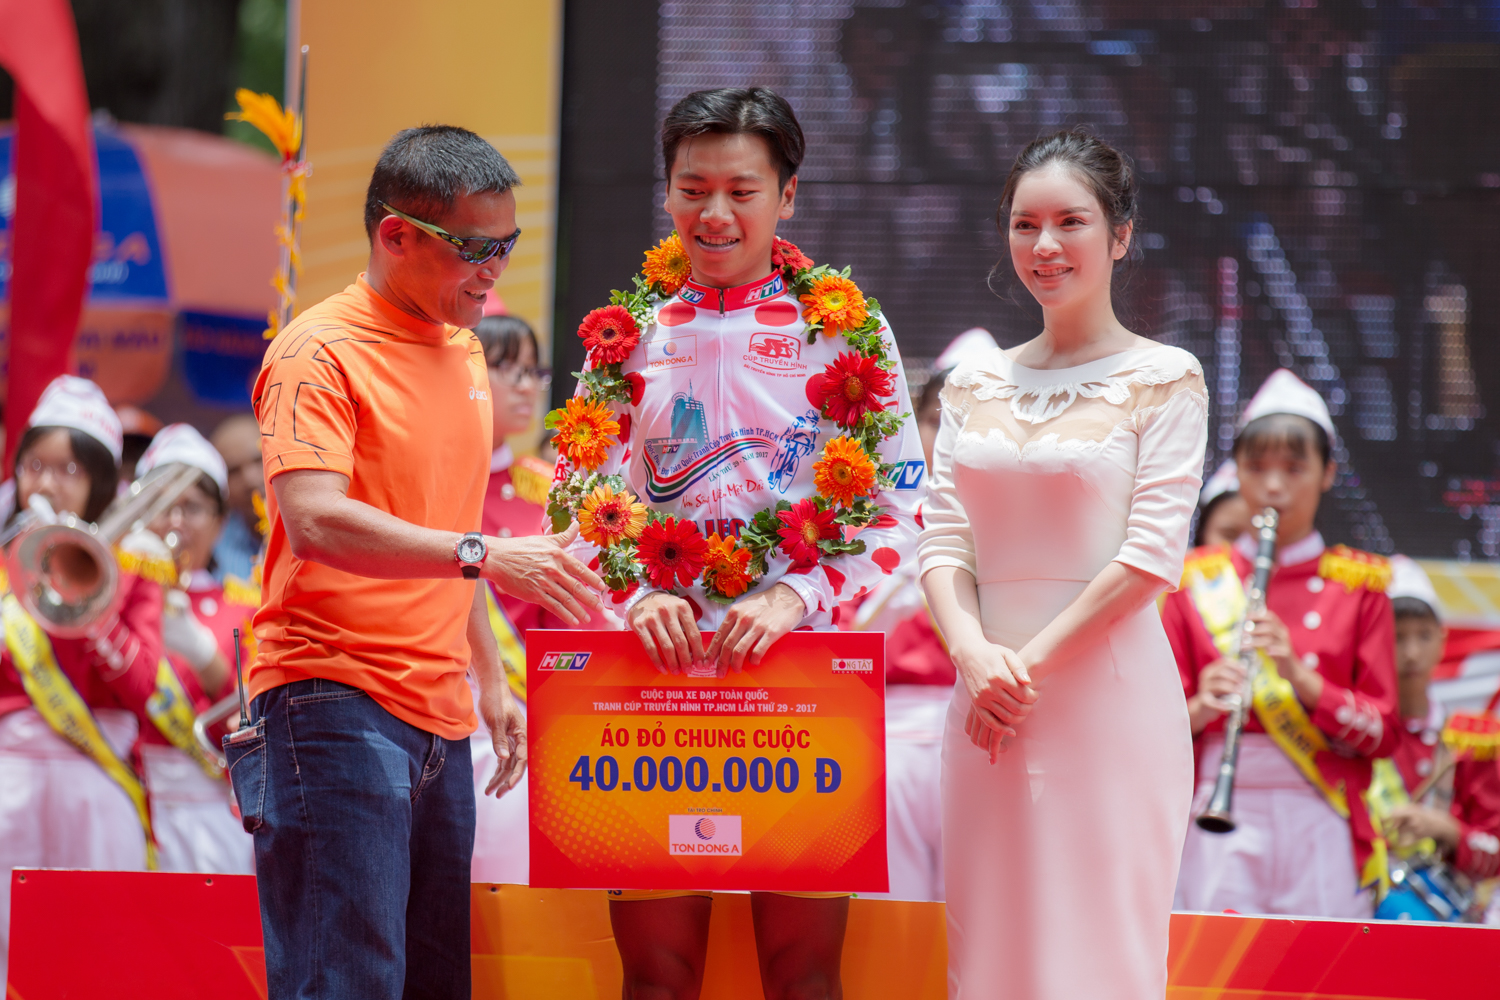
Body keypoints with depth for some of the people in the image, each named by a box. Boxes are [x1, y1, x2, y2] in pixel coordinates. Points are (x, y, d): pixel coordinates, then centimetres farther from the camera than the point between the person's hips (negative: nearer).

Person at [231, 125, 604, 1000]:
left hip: (439, 715, 8)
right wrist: (484, 555, -31)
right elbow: (313, 522, -23)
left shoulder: (462, 352, 17)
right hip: (336, 701, -8)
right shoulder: (321, 352, -9)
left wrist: (490, 676, 23)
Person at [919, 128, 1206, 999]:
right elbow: (944, 539, 8)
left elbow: (1153, 552, -9)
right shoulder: (976, 384, 12)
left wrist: (1034, 661, -12)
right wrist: (974, 652, -11)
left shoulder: (1165, 379, -1)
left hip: (1108, 691, -4)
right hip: (989, 695, 5)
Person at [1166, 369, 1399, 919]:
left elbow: (1383, 732, 2)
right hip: (1222, 819, 0)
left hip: (1321, 825, 0)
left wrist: (1301, 678, -13)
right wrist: (1198, 709, -12)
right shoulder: (1197, 581, 11)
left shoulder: (1358, 585, 8)